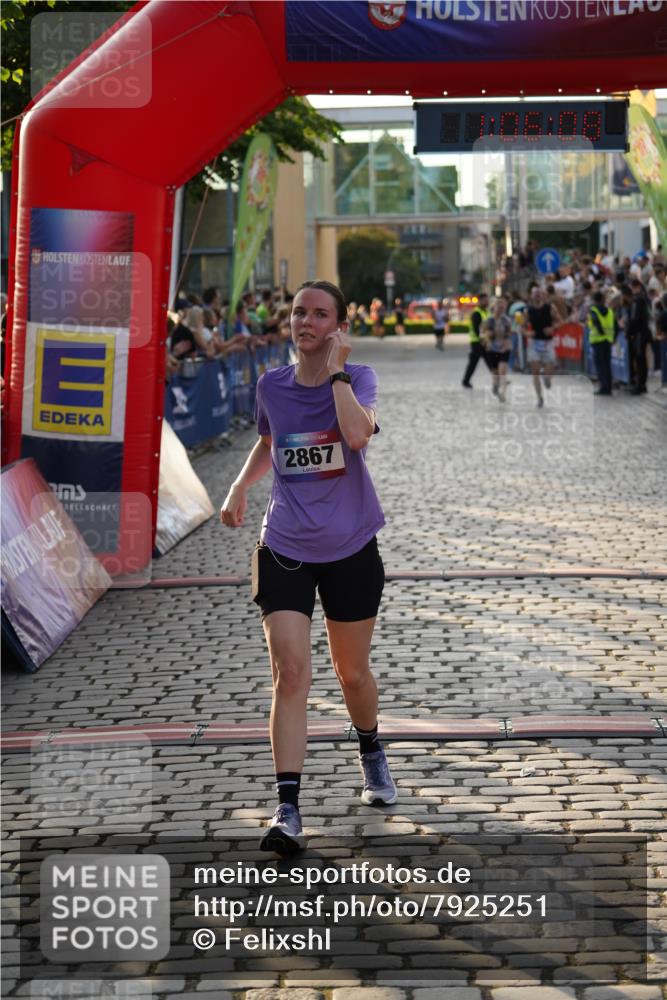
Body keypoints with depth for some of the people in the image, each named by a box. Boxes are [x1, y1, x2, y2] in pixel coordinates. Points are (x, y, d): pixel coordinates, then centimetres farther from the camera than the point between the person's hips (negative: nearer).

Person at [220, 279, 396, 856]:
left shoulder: (358, 378, -8)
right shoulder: (272, 386, 2)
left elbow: (358, 433, -30)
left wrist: (336, 371, -22)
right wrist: (240, 487, 8)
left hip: (350, 549, -1)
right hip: (284, 549, 1)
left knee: (352, 673, 13)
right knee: (290, 673, -13)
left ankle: (371, 754, 46)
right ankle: (288, 812, -15)